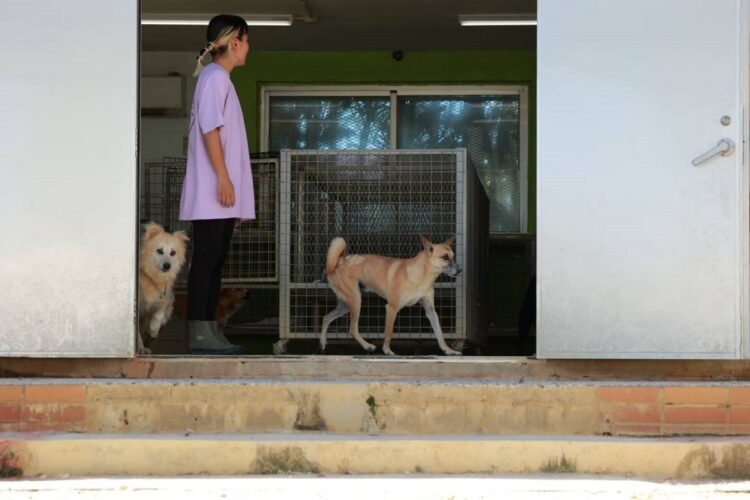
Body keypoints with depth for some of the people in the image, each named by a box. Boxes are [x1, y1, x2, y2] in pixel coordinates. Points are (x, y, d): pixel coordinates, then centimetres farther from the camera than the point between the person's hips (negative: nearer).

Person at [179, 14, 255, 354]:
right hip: (212, 189, -10)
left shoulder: (219, 78, 21)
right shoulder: (215, 77, -8)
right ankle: (199, 332, -12)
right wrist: (223, 177, -21)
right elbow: (209, 128, -16)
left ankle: (209, 330, 6)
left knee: (215, 259, 6)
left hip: (221, 193, 10)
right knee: (206, 257, -10)